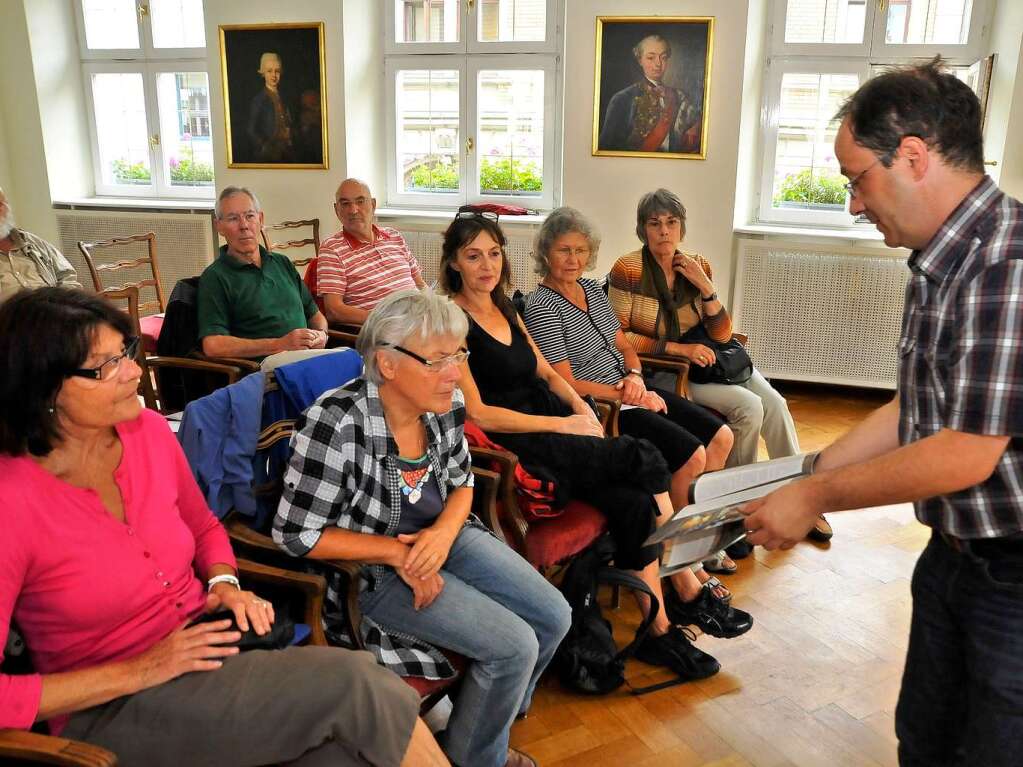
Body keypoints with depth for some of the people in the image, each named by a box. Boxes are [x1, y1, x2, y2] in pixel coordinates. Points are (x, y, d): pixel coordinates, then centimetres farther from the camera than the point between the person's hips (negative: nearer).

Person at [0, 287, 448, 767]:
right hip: (112, 707, -5)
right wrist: (138, 672, -20)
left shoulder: (148, 431, -3)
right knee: (353, 684, -24)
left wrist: (224, 582, -3)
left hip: (206, 641, 5)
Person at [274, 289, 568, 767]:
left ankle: (490, 722, 30)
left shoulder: (446, 405, -8)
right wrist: (400, 553, -20)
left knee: (553, 616, 2)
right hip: (373, 570, -7)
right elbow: (296, 534, -20)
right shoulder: (336, 425, -27)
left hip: (442, 536, 7)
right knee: (513, 646, -16)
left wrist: (443, 533, -14)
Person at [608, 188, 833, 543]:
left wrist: (705, 285, -14)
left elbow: (722, 334, 0)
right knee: (749, 407, -21)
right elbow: (617, 337, -15)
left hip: (705, 358, 5)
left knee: (774, 403, -15)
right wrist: (678, 348, -21)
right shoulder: (628, 270, -12)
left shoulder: (697, 266, 2)